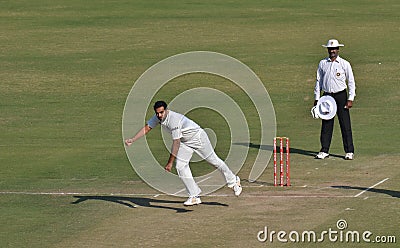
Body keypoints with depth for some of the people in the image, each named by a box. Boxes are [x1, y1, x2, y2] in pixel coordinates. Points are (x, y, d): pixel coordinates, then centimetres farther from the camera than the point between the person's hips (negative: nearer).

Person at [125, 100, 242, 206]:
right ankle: (194, 197, -3)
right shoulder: (158, 117, -13)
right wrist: (132, 140, -17)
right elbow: (147, 128, -5)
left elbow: (176, 143, -34)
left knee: (213, 160, 6)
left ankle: (233, 181, 29)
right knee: (181, 166, -6)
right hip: (185, 142, 8)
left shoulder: (174, 120, -37)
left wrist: (170, 162, -31)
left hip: (197, 136, -8)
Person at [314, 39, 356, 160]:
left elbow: (351, 82, 2)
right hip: (327, 95, 3)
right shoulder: (322, 63, 8)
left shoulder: (344, 64, 0)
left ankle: (349, 152, -1)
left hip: (341, 95, -3)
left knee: (345, 125, -4)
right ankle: (324, 151, 8)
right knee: (326, 125, 3)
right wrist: (317, 98, 8)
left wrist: (350, 99, -6)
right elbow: (318, 81, 13)